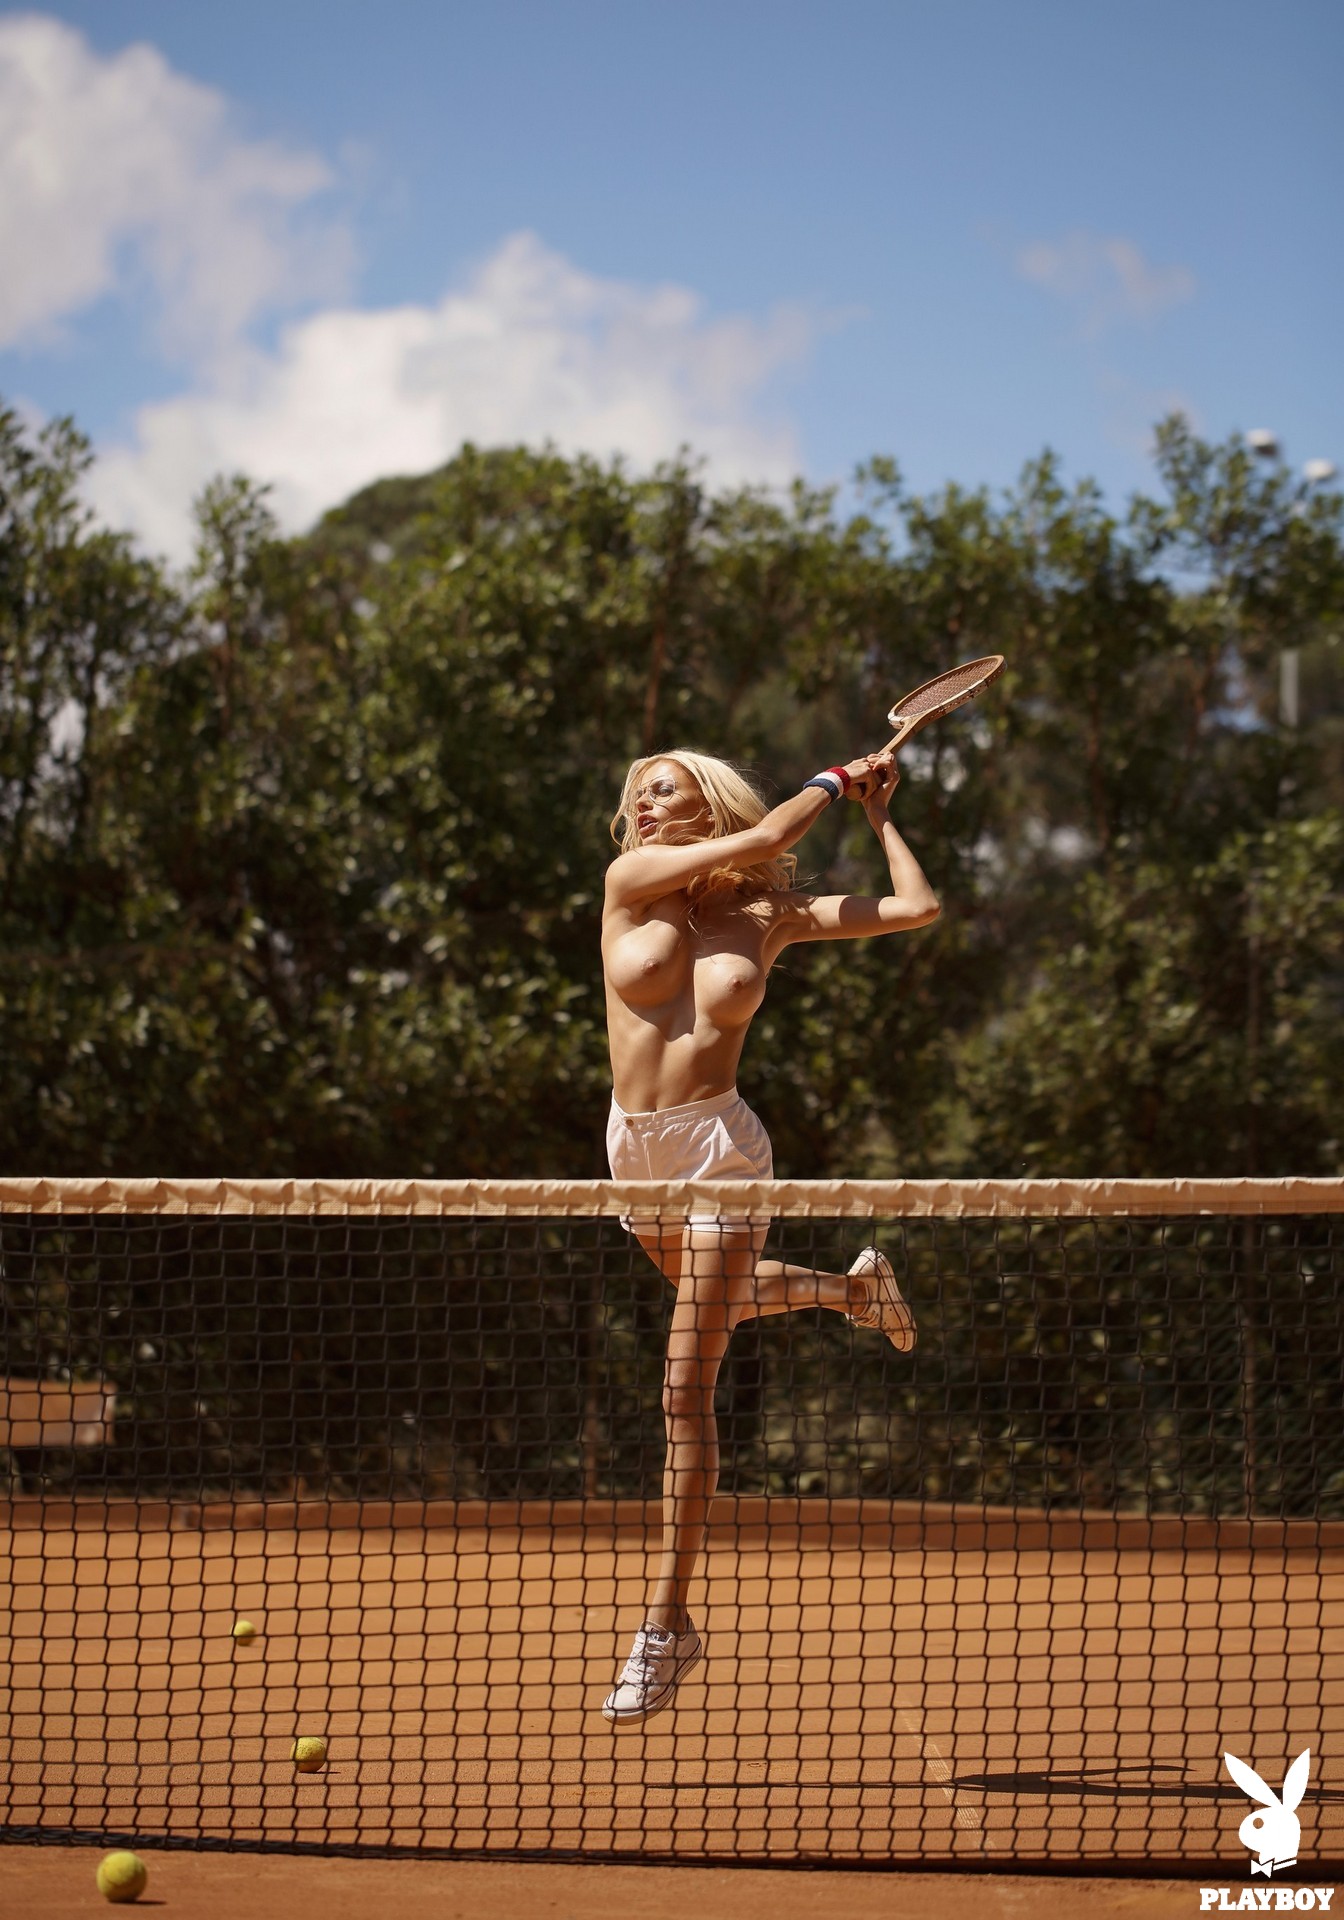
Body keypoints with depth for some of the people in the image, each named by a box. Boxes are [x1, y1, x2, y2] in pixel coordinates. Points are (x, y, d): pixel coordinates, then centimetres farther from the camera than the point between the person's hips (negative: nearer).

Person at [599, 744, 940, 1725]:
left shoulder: (773, 914, 0)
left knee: (687, 1392, -9)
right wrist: (830, 783, 2)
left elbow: (918, 909, 3)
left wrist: (877, 809, 11)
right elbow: (761, 839, -13)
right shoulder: (631, 882, -1)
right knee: (723, 1299, 30)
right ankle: (853, 1285, 61)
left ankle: (668, 1623, -4)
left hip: (720, 1147, -4)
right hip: (636, 1147, 4)